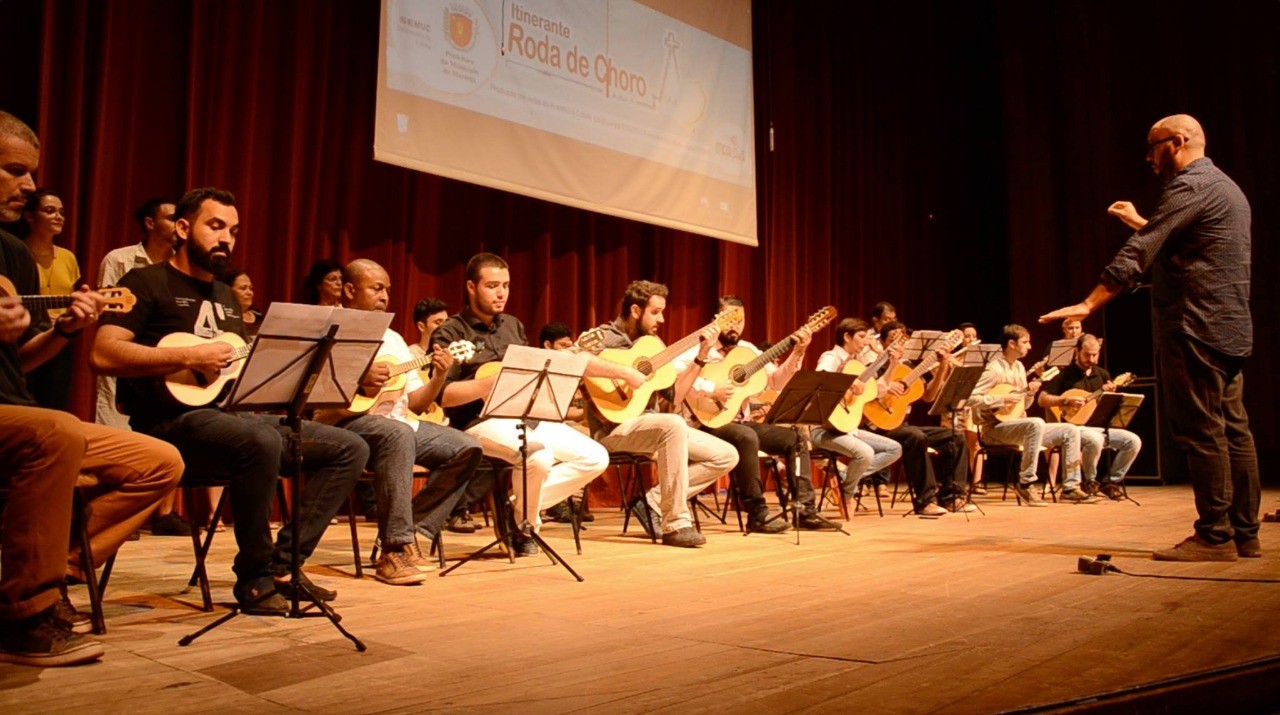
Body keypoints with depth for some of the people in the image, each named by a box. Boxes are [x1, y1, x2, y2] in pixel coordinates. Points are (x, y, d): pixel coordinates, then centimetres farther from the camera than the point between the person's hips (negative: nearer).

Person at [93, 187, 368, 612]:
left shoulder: (226, 297, 25)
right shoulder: (148, 283, 1)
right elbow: (104, 354, -14)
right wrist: (190, 357, -18)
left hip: (237, 415, 8)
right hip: (175, 421, -8)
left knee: (350, 448, -6)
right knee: (261, 442, -39)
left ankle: (284, 561, -9)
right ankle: (255, 577, -19)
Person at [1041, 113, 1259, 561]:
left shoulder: (1190, 186, -11)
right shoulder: (1225, 186, 21)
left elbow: (1139, 255, -21)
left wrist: (1089, 304, -25)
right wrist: (1141, 224, 30)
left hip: (1197, 327, -10)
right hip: (1231, 327, 10)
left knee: (1202, 432, -6)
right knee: (1233, 431, 10)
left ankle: (1215, 537, -2)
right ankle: (1244, 534, 15)